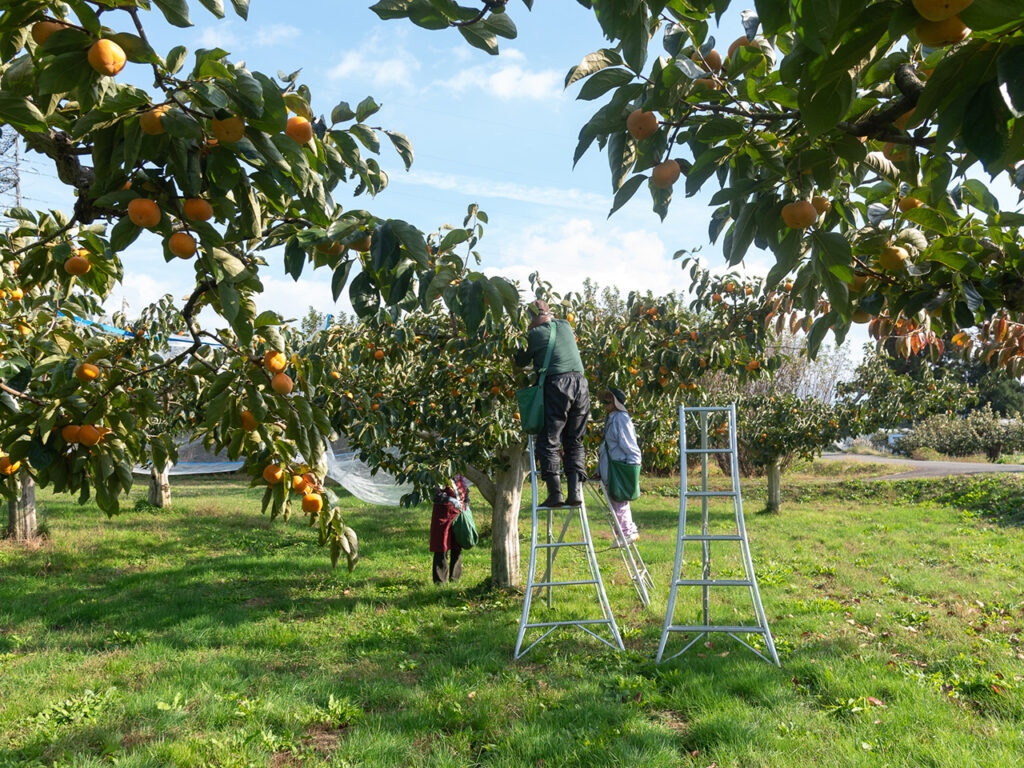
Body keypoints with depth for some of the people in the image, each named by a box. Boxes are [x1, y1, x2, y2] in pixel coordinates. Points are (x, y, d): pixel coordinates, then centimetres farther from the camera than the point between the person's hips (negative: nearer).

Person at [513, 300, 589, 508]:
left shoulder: (535, 334, 3)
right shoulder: (566, 326, 16)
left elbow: (522, 362, 14)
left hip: (557, 385, -5)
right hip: (580, 383, 5)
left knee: (548, 442, 3)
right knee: (574, 442, 12)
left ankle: (555, 493, -4)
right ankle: (576, 492, 7)